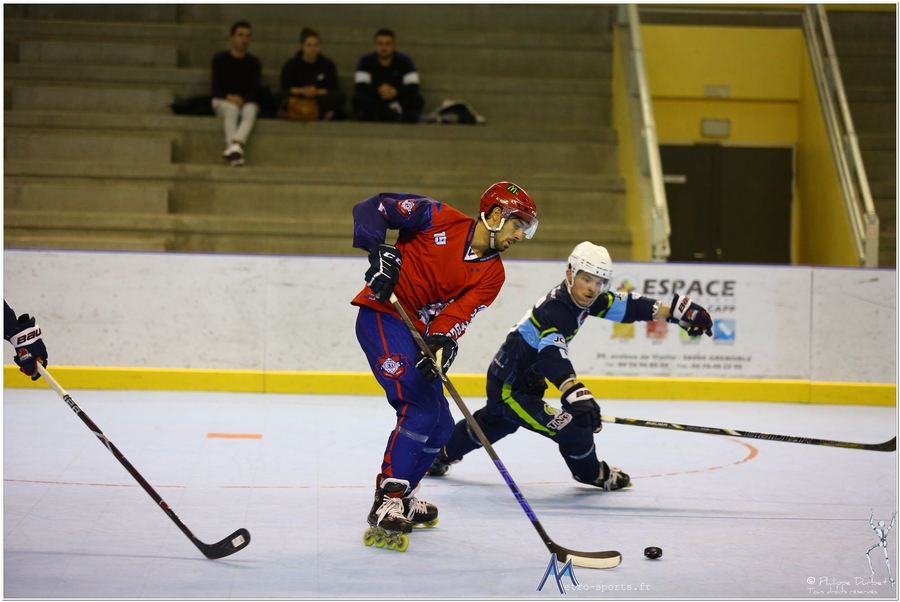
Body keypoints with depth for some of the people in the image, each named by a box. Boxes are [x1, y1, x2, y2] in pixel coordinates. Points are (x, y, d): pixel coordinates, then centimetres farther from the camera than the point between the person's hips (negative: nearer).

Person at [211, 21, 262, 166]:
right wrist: (229, 97, -22)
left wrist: (242, 99, -23)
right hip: (222, 101, -1)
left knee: (250, 111, -35)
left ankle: (236, 145, -62)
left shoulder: (254, 63, 8)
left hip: (246, 101, 1)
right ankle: (235, 154, -56)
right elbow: (216, 88, -2)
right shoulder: (220, 59, 5)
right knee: (232, 109, -37)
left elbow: (254, 91, -2)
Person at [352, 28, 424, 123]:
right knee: (357, 98, -31)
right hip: (374, 103, 0)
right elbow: (360, 86, -10)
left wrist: (396, 92, -29)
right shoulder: (366, 61, 0)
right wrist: (378, 90, -30)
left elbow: (413, 87, -9)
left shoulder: (404, 61, -1)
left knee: (417, 99, -26)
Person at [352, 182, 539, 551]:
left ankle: (401, 498, 32)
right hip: (382, 317, -8)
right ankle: (386, 507, -25)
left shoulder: (492, 274, 5)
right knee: (421, 408, -23)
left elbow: (459, 313, -10)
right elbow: (371, 208, -9)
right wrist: (380, 252, -25)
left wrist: (440, 342, -30)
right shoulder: (438, 219, -8)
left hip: (420, 336, 8)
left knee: (439, 426, 12)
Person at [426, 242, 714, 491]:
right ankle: (593, 474, 14)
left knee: (490, 425, 32)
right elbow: (552, 356, -48)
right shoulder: (553, 309, -33)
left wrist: (677, 311, -16)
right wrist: (576, 394, -62)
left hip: (529, 383, 10)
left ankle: (439, 456, 53)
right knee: (574, 431, -15)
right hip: (509, 387, -10)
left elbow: (628, 306, -7)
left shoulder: (585, 301, -6)